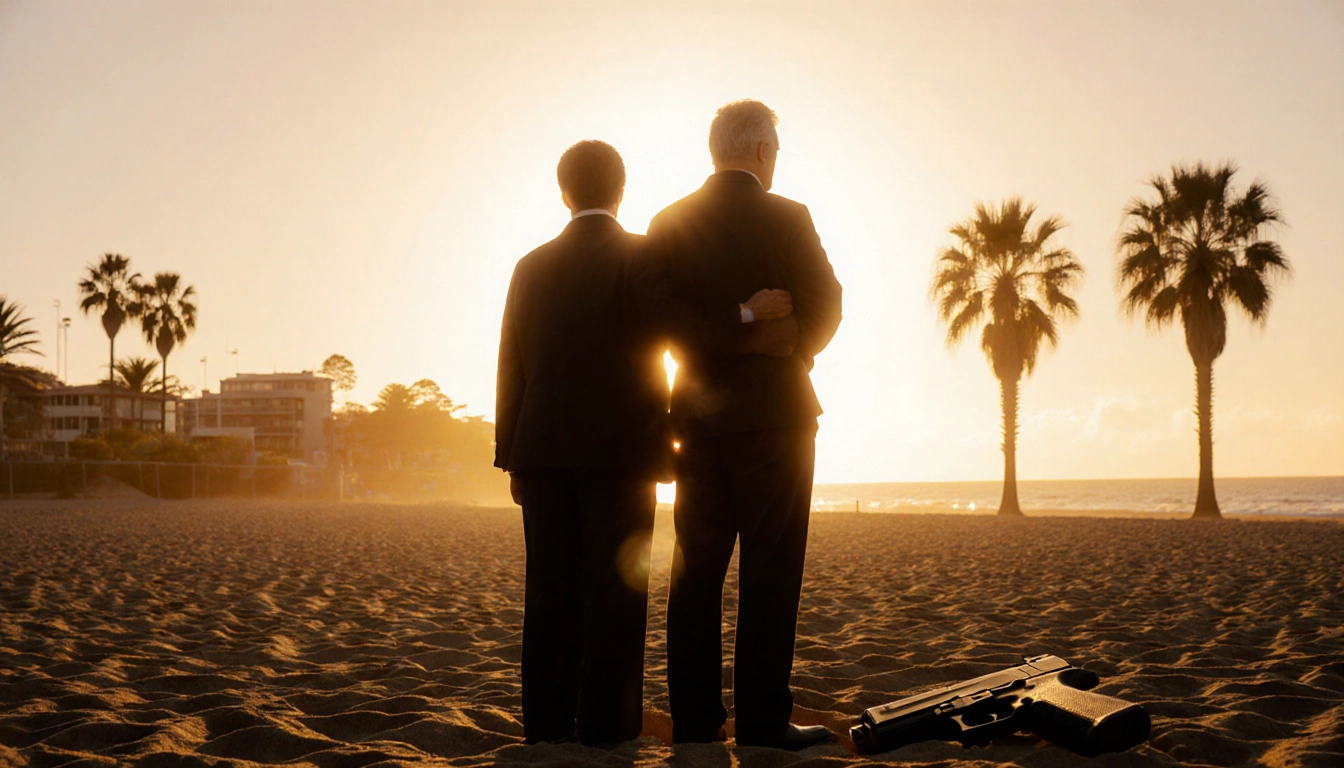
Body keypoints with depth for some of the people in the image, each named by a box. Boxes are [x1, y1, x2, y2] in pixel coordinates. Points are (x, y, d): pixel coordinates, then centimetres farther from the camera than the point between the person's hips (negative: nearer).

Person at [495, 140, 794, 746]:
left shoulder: (533, 266, 11)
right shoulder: (638, 254, -3)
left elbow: (512, 365, 10)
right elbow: (662, 315, -22)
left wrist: (514, 458, 13)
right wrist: (744, 321, -19)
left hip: (544, 447, 4)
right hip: (620, 446, -4)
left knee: (552, 588, 7)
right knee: (614, 584, -1)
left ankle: (547, 718, 9)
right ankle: (606, 720, -1)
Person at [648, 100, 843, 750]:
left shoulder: (669, 223, 5)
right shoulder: (785, 218, -7)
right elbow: (824, 308, -5)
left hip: (699, 415, 5)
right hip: (773, 415, -4)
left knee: (696, 570, 8)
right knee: (769, 574, -1)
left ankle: (694, 716, 11)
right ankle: (762, 718, -1)